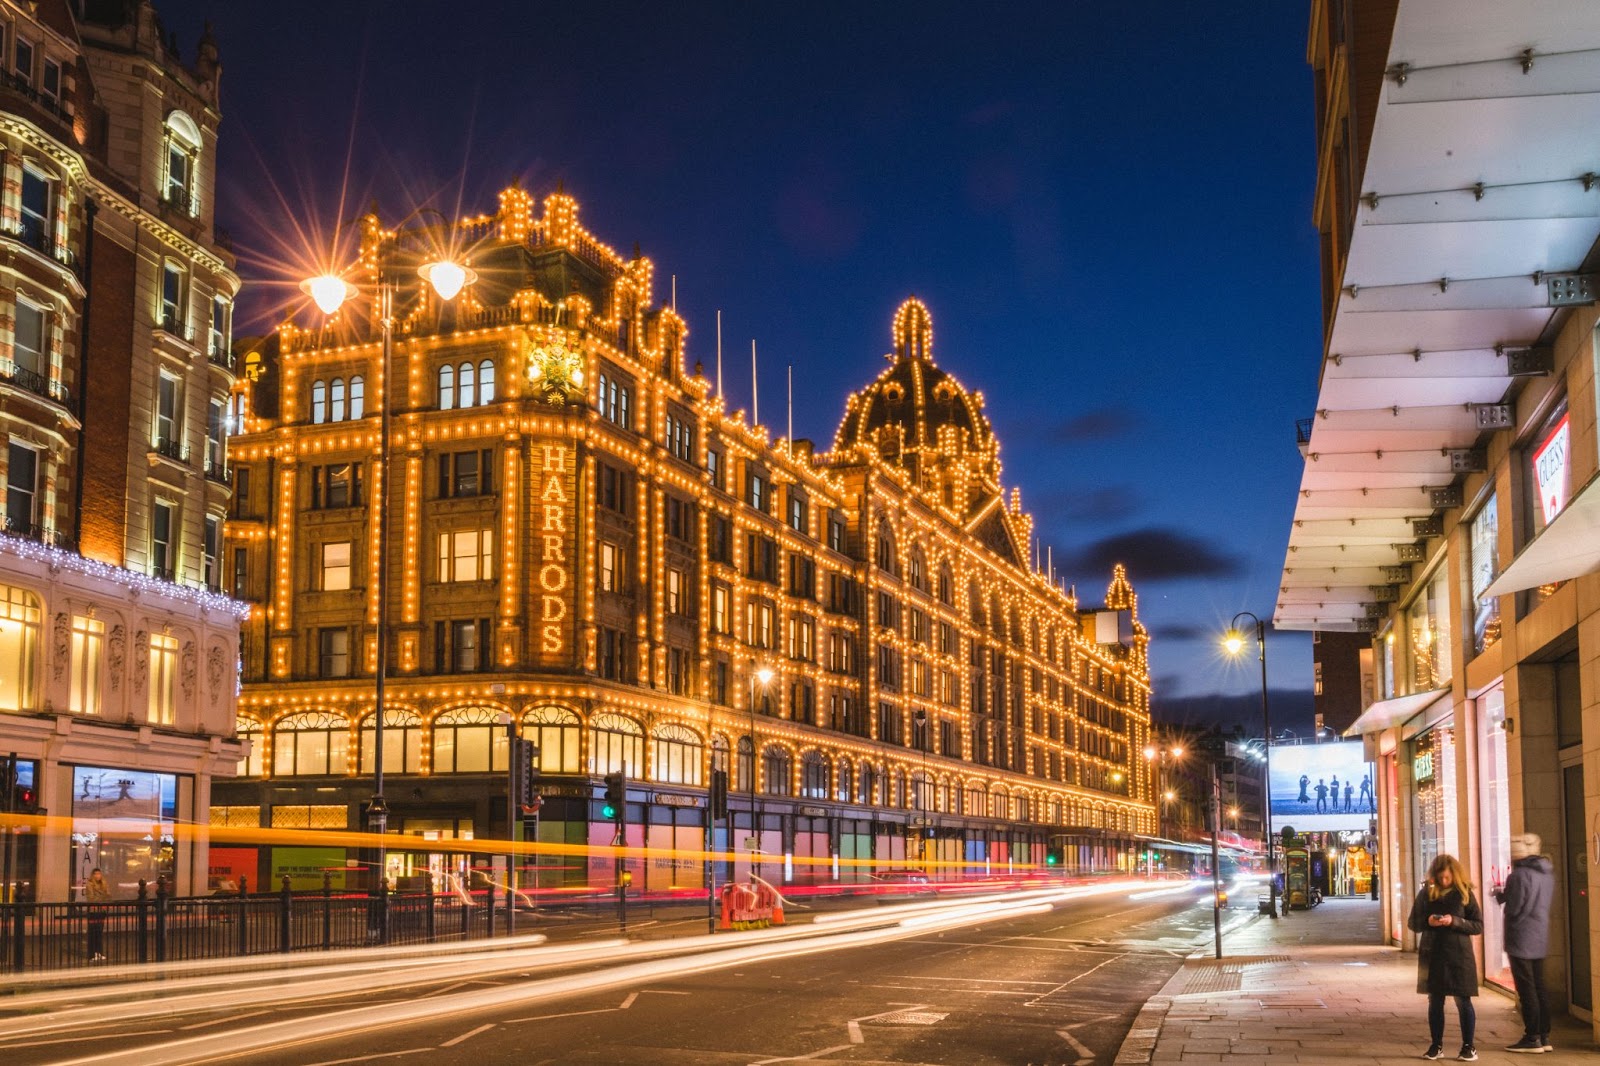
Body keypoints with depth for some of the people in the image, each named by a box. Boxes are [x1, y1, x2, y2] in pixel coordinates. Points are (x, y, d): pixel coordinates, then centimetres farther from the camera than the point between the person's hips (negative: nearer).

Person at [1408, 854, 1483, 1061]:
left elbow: (1479, 926, -3)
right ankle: (1436, 1045, 16)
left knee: (1463, 1001, 0)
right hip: (1431, 955, 3)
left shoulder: (1464, 894, -2)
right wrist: (1427, 921, -13)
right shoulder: (1426, 893, 5)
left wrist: (1455, 921, -18)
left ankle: (1468, 1046, 8)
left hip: (1459, 955, -3)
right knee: (1435, 1001, 8)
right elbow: (1412, 923, 8)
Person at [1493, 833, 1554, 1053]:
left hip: (1521, 939, -8)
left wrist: (1500, 894, 0)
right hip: (1540, 938, 8)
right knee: (1539, 987, 13)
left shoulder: (1520, 875, -18)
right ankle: (1544, 1036, 16)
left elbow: (1514, 908, -20)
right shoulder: (1547, 874, 9)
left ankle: (1532, 1038, -1)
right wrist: (1506, 894, 15)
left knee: (1526, 989, -3)